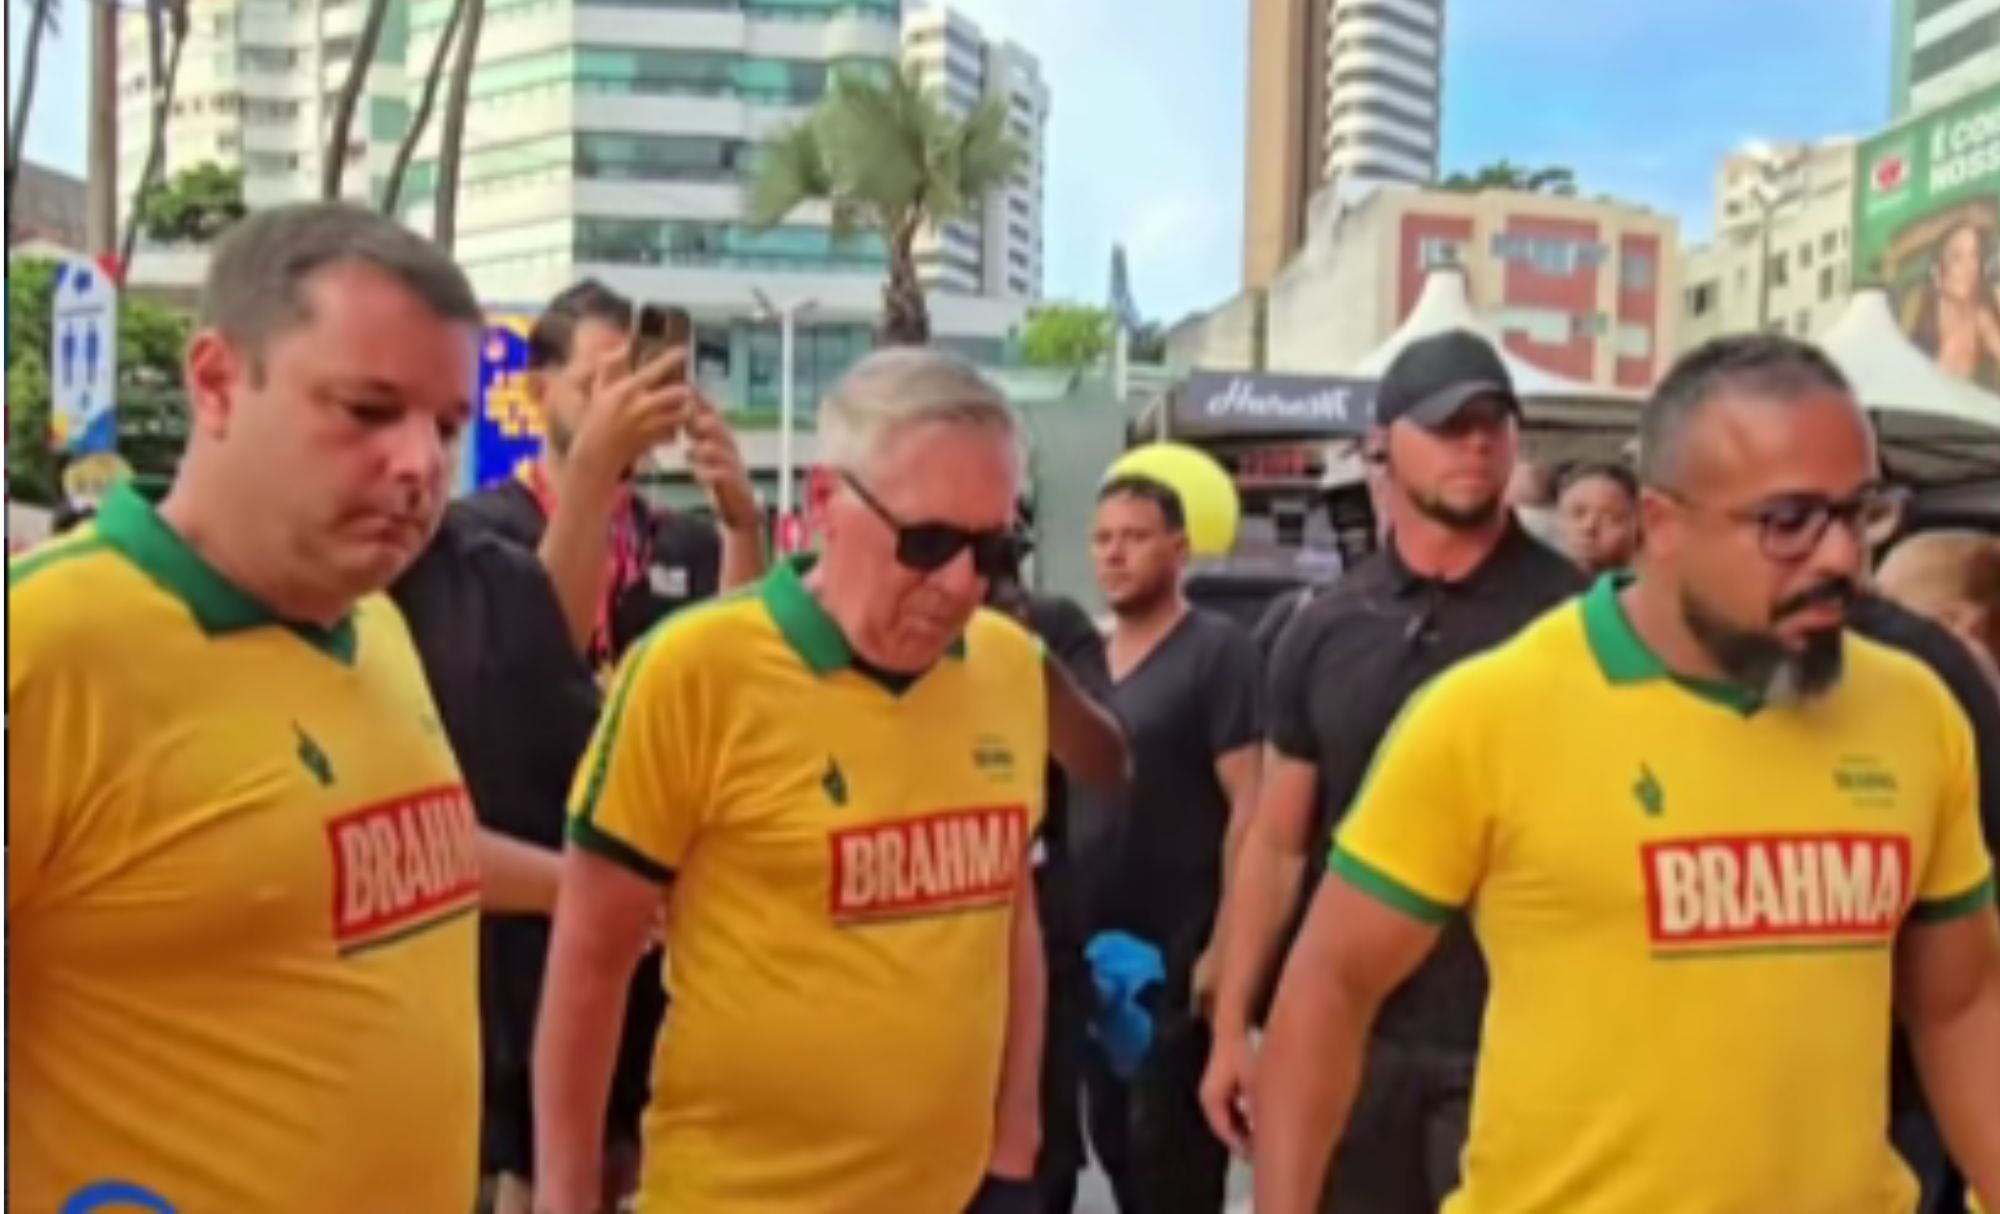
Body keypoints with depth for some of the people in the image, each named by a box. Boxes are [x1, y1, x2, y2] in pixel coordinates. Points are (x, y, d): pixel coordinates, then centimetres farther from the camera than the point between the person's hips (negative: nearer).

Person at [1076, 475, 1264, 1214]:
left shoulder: (1218, 652, -9)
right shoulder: (1086, 660, 10)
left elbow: (1249, 806, -13)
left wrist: (1226, 944, -17)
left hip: (1182, 953, -6)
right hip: (1098, 952, 6)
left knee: (1171, 1151, 1)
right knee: (1114, 1139, 15)